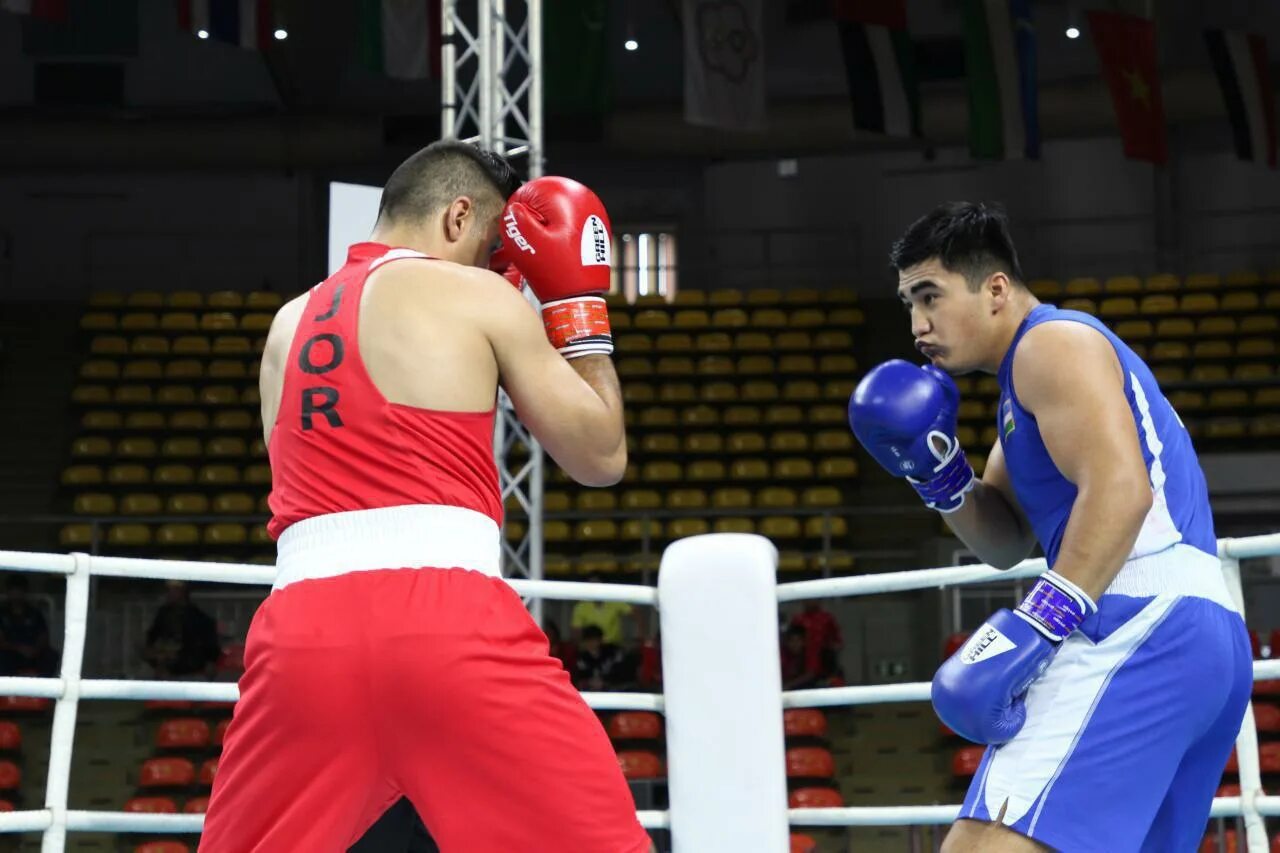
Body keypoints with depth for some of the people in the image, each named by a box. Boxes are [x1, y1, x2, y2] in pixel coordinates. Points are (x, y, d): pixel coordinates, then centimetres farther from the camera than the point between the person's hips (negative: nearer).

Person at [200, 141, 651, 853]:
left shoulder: (289, 323, 23)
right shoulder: (479, 298, 8)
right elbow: (601, 457, 13)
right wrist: (579, 304, 22)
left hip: (304, 628, 5)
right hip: (449, 620, -5)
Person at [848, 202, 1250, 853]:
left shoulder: (1053, 343, -3)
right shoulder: (1029, 384, 27)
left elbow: (1120, 489, -18)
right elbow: (1008, 542, 26)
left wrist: (1035, 623, -24)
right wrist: (938, 473, 9)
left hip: (1141, 631, -11)